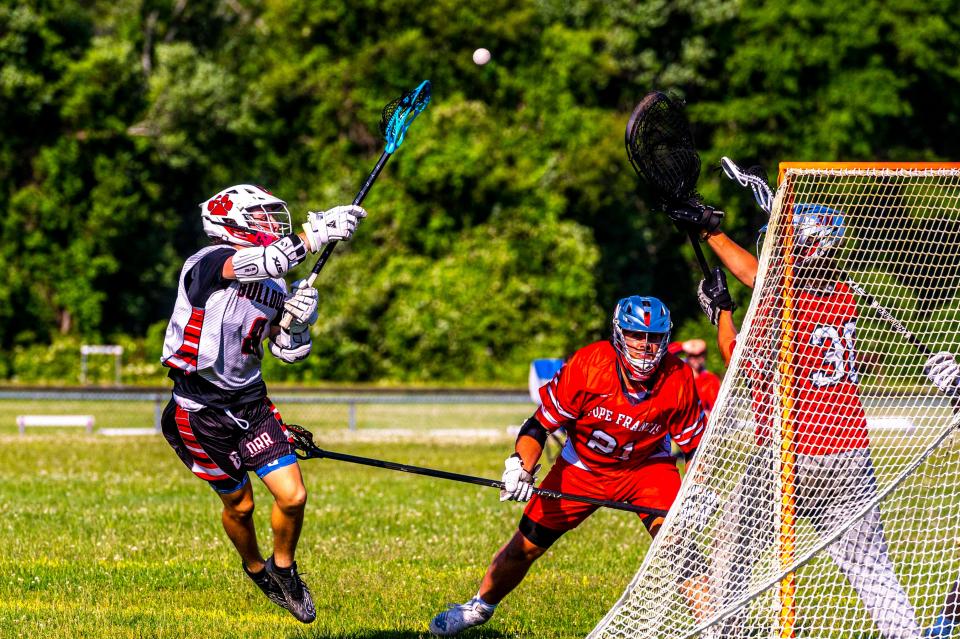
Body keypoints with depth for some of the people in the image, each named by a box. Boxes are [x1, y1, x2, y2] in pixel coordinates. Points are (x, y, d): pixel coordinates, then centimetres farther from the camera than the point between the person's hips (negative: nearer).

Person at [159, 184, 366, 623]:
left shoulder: (275, 288, 5)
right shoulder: (209, 262, -17)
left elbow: (288, 353, 12)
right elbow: (259, 264, -39)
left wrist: (299, 320, -9)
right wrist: (315, 234, -43)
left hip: (250, 403, 5)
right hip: (202, 411, -5)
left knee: (293, 496, -5)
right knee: (239, 505, 8)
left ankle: (283, 568, 23)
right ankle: (255, 570, 38)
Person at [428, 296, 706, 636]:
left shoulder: (678, 380, -24)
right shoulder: (587, 365, -28)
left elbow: (695, 442, -9)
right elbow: (540, 424, -20)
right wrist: (520, 467, -34)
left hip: (647, 465, 0)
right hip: (582, 465, 0)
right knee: (525, 545, 4)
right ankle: (479, 607, 30)